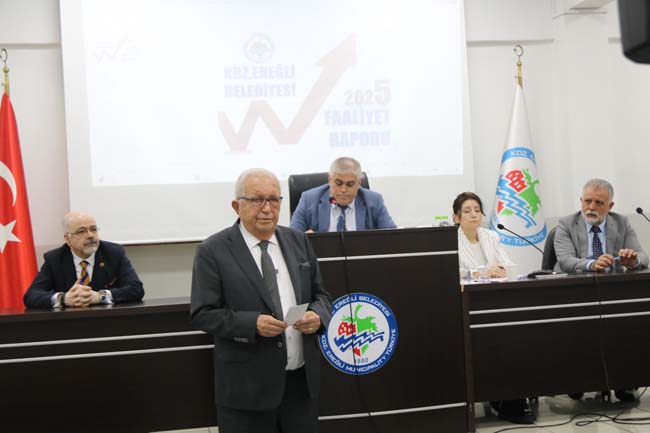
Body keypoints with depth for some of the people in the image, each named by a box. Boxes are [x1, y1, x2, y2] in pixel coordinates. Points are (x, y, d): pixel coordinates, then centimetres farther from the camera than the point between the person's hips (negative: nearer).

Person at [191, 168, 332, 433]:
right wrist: (252, 324, -22)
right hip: (247, 385, -4)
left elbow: (320, 294, 13)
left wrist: (317, 315, -10)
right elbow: (203, 314, -9)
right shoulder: (213, 251, -6)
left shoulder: (299, 241, 8)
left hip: (303, 380, 4)